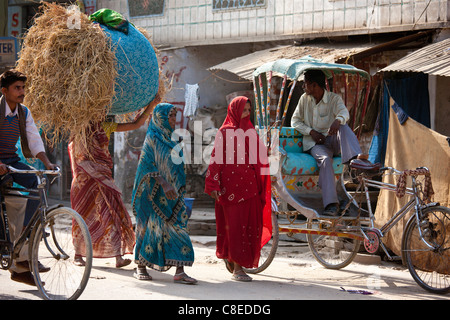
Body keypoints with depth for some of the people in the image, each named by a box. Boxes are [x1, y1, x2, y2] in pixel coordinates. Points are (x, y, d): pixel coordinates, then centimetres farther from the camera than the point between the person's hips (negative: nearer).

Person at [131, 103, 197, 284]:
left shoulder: (169, 138, 16)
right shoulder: (152, 138, -7)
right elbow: (148, 165, -15)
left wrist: (179, 189, 18)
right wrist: (163, 183, -25)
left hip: (172, 192, 7)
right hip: (156, 192, -7)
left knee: (178, 227, -3)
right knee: (152, 226, -1)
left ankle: (179, 272, -8)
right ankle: (141, 267, 13)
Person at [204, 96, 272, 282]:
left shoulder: (250, 132, 16)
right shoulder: (225, 132, 0)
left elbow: (260, 159, 18)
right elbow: (216, 159, -4)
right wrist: (214, 186, -12)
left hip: (249, 185, 5)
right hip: (231, 185, -5)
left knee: (251, 223, 4)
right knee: (235, 223, -6)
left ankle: (230, 257, 26)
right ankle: (237, 268, -2)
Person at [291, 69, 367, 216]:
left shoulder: (334, 99, -2)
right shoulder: (304, 99, 9)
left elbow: (344, 112, -23)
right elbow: (295, 121, 11)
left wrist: (338, 120, -50)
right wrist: (311, 132, -8)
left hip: (332, 141, 0)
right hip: (314, 143, 0)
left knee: (343, 127, -31)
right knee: (325, 159, -33)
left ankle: (356, 158, -53)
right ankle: (331, 204, -46)